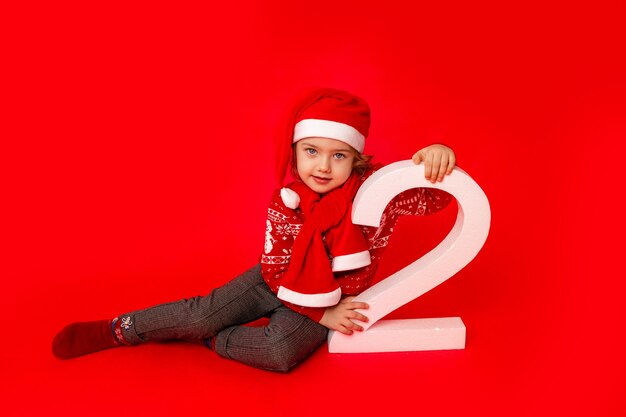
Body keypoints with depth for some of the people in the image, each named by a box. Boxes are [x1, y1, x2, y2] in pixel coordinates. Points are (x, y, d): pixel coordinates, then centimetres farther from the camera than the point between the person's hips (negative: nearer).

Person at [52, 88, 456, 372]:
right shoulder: (284, 205, -18)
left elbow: (433, 199, -21)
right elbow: (276, 269, -13)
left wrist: (439, 156, -43)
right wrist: (321, 313, -19)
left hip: (340, 296, -1)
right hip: (280, 282, 1)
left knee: (281, 351, -29)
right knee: (202, 312, -10)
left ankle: (209, 339, -4)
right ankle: (116, 330, 12)